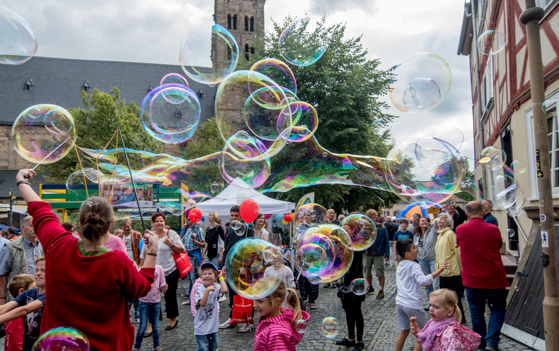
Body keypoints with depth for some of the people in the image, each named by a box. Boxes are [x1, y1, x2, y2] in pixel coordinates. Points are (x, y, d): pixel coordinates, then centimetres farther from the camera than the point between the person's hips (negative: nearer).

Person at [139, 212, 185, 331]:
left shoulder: (171, 234, -2)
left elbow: (182, 250, -3)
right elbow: (143, 255, 12)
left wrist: (171, 244, -17)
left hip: (170, 271, -2)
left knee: (170, 295, 8)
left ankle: (173, 319, 28)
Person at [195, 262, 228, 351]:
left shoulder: (216, 286, -5)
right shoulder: (200, 289, -13)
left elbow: (224, 290, -26)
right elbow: (202, 303, -25)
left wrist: (221, 277, -15)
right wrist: (207, 290, -37)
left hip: (213, 325, 4)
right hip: (201, 326, -3)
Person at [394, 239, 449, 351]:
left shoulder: (400, 266, 11)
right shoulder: (414, 266, -14)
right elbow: (423, 280, -30)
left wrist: (425, 284, 21)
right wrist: (440, 269, -32)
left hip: (400, 303, 7)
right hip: (412, 305, -7)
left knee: (404, 331, 18)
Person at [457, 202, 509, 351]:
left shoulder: (460, 230, -8)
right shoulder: (493, 229, -9)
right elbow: (499, 245, 9)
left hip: (472, 280, 1)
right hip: (494, 279, -1)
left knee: (476, 312, 14)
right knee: (498, 309, 15)